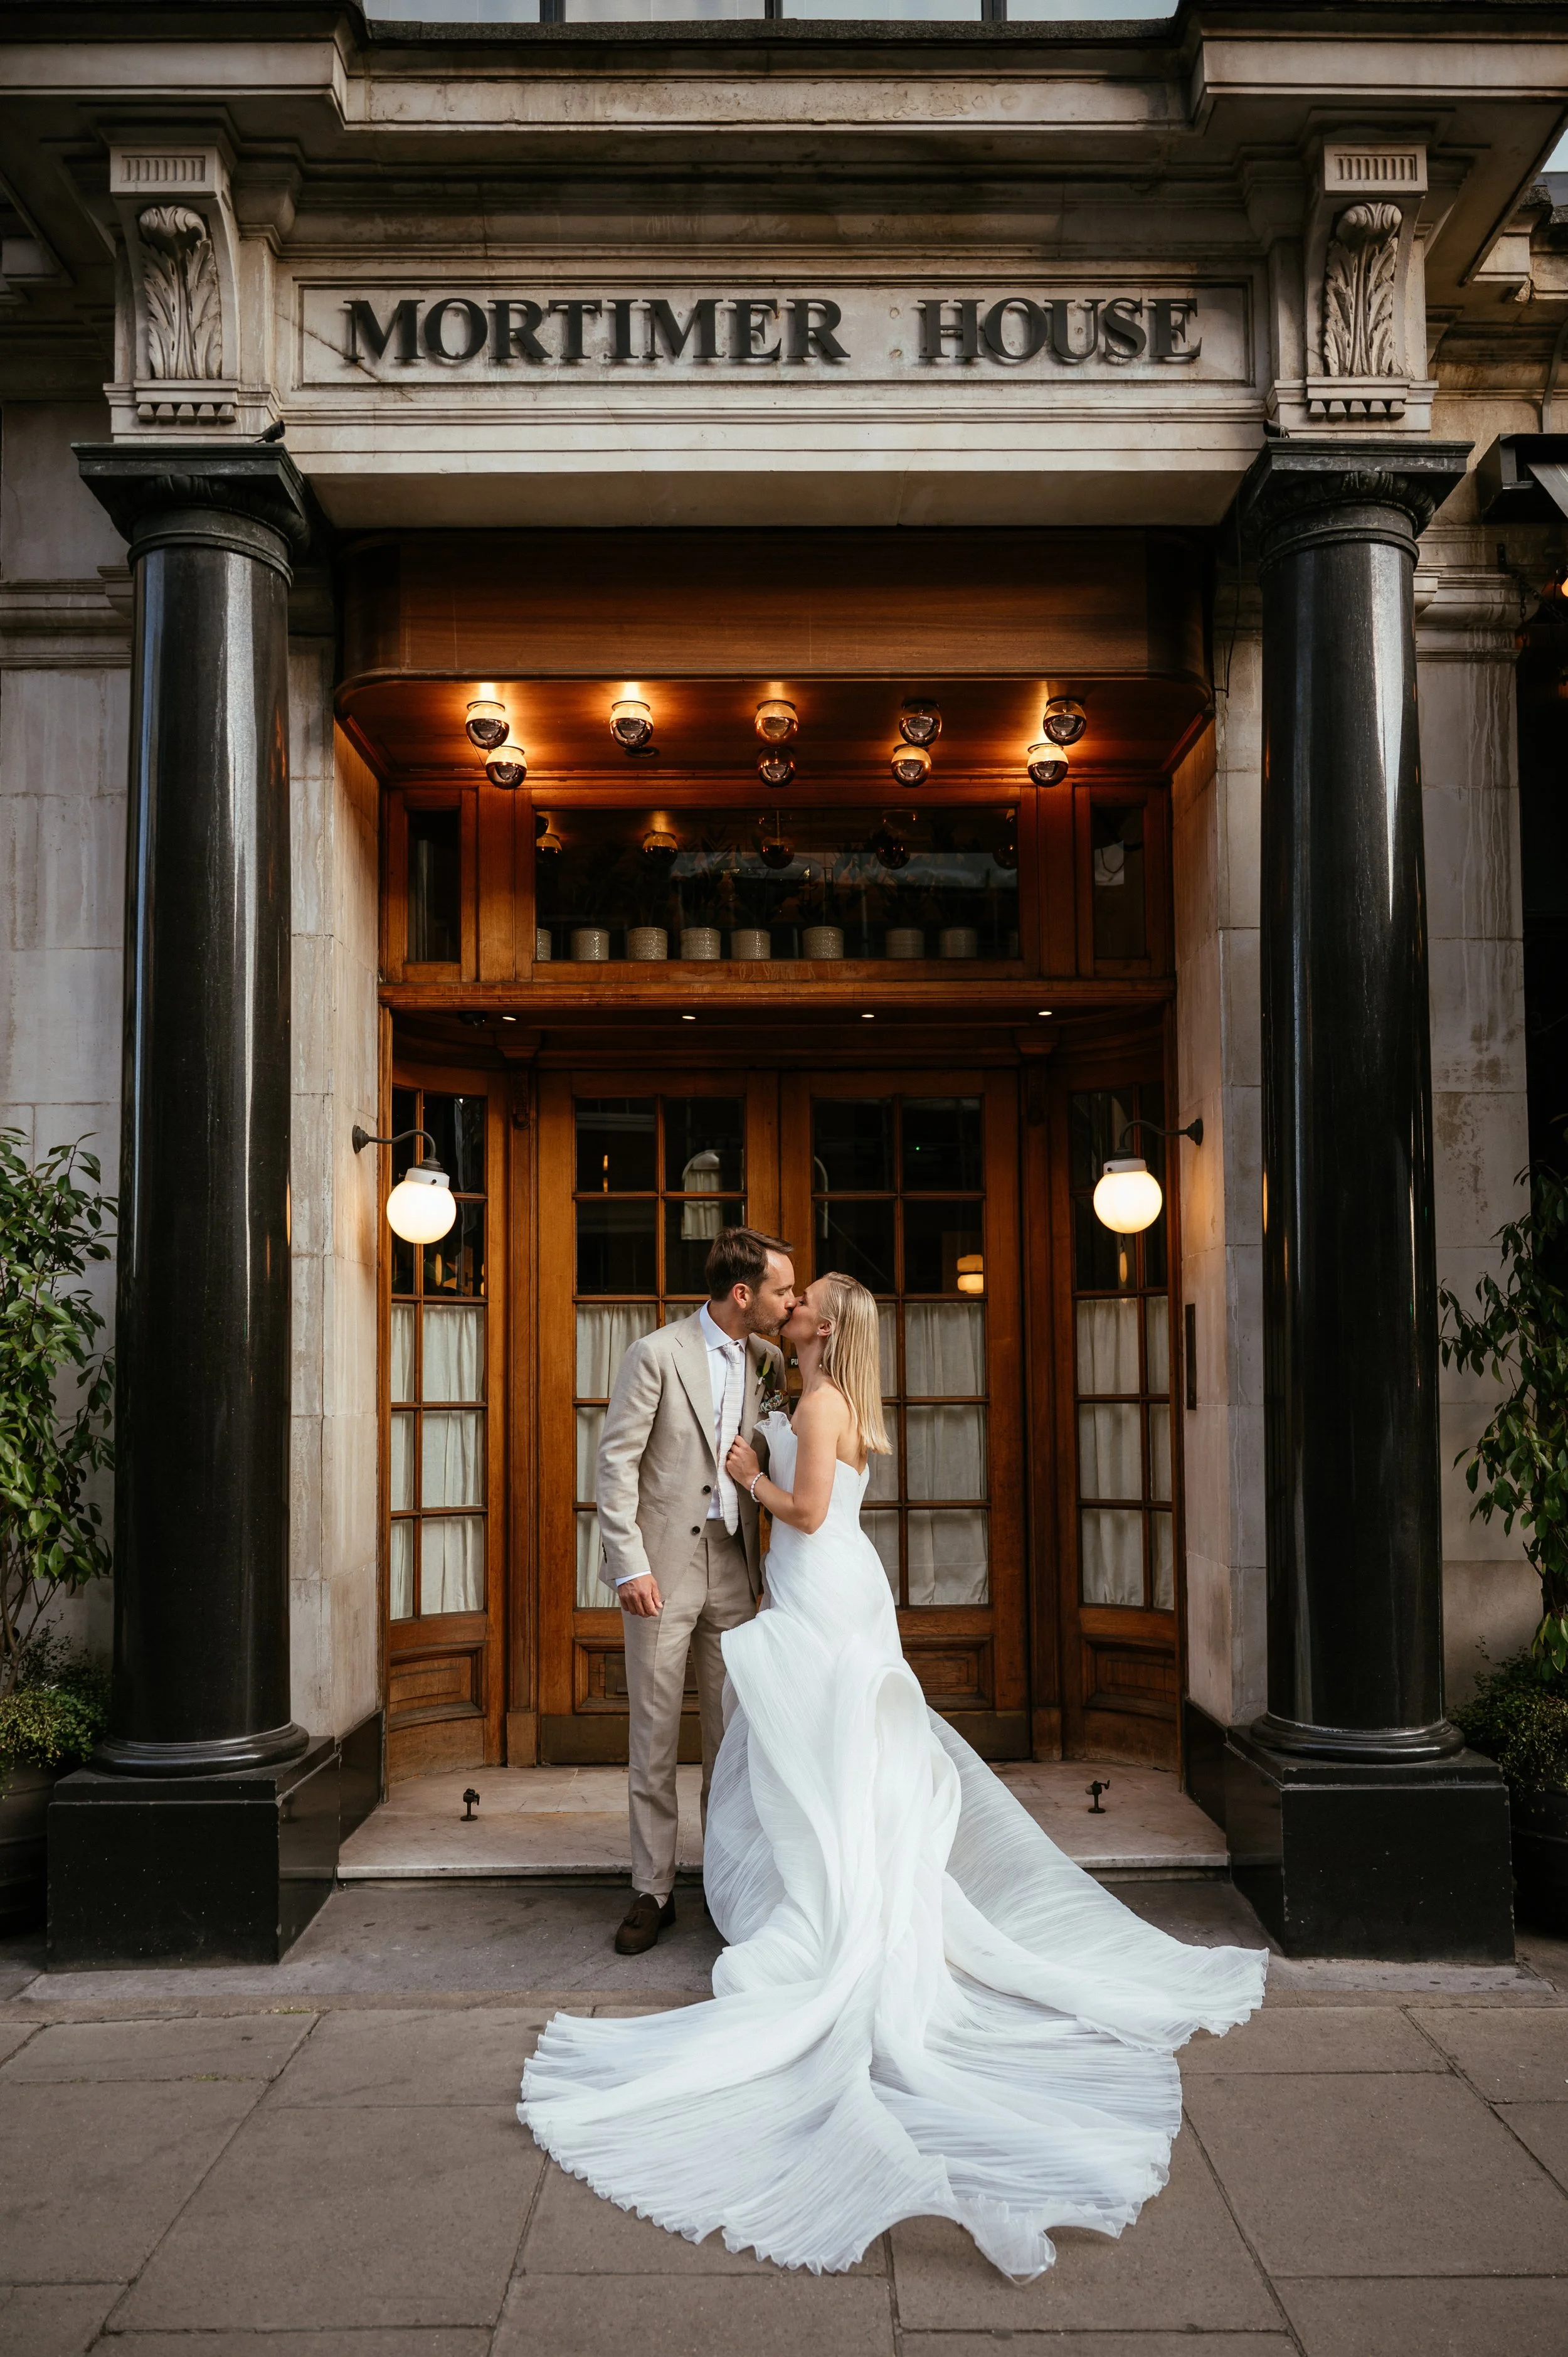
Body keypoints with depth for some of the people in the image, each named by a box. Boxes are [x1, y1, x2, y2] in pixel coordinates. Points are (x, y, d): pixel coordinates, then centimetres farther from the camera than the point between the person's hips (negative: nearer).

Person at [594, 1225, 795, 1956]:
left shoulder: (765, 1360, 6)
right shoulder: (657, 1354, -10)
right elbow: (616, 1460, -10)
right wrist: (630, 1564, -15)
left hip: (732, 1569, 5)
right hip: (661, 1568, -5)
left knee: (731, 1731, 11)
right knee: (654, 1735, 3)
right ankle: (652, 1892, 13)